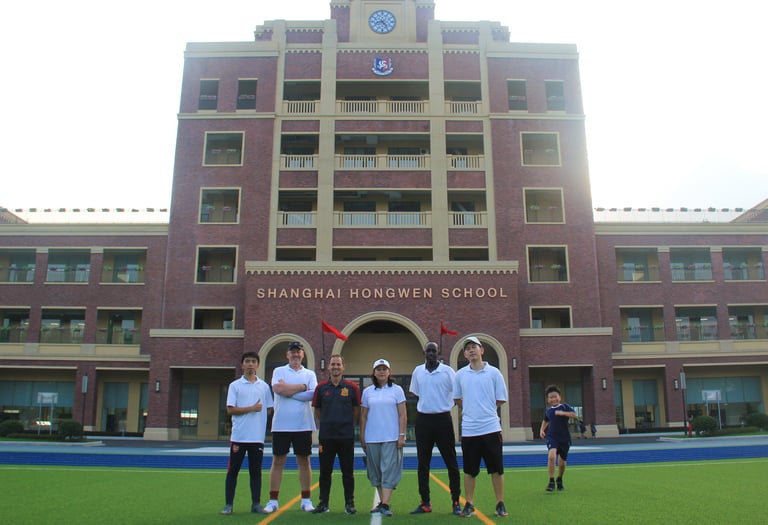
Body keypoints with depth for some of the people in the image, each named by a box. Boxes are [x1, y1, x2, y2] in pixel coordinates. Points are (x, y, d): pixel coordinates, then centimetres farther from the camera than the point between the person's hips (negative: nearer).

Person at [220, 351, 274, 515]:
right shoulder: (235, 385, 1)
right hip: (238, 436, -2)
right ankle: (228, 504, 12)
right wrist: (251, 408, -13)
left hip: (258, 437, 2)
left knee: (256, 471, 7)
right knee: (233, 470, 3)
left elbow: (269, 409, 12)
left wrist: (265, 428, 2)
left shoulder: (264, 386, 8)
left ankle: (256, 504, 14)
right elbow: (230, 410, -7)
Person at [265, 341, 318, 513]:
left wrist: (288, 390, -11)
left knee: (304, 461, 6)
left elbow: (312, 395, -8)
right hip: (281, 425, -1)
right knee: (277, 461, 4)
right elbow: (277, 388, -14)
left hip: (303, 426, 1)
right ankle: (273, 500, 10)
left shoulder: (310, 374, 8)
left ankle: (306, 500, 14)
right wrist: (302, 387, -8)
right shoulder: (279, 371, 6)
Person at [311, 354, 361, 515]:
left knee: (347, 472, 5)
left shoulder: (352, 387, 1)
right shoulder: (321, 388, 5)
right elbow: (317, 413, 11)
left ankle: (349, 503, 15)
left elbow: (356, 412, 9)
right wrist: (321, 428, 3)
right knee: (325, 471, 7)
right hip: (326, 437, 1)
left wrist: (349, 426, 5)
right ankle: (323, 503, 19)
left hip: (346, 437, -1)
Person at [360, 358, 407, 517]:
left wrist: (402, 435, -5)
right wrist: (362, 437, 8)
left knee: (389, 470, -6)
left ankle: (386, 505, -7)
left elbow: (402, 415, 1)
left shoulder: (397, 390, 2)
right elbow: (363, 416, 11)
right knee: (376, 471, 8)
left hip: (391, 438, -3)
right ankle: (381, 502, 18)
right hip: (372, 438, 3)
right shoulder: (367, 392, 8)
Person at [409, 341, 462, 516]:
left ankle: (456, 502, 12)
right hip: (423, 419, 3)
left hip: (443, 419, -3)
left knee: (451, 462, 2)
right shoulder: (417, 371, 6)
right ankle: (425, 503, 17)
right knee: (423, 463, 7)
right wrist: (422, 409, 13)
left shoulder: (448, 371, -5)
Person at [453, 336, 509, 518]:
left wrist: (485, 409, 3)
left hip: (491, 427, -1)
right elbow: (457, 399, 16)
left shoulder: (494, 372, -1)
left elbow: (501, 400, 3)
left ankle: (500, 504, 17)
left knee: (497, 469, 5)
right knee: (469, 470, 8)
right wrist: (470, 410, 9)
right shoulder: (460, 374, 5)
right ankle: (469, 505, 19)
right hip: (469, 429, 2)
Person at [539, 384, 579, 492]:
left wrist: (562, 413, -25)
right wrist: (542, 430, 13)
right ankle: (551, 481, -15)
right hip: (552, 437, 1)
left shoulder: (565, 406, -3)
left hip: (564, 438, -1)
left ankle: (559, 480, 38)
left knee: (562, 462, 9)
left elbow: (575, 415, -18)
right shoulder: (548, 410, 7)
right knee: (551, 455, -25)